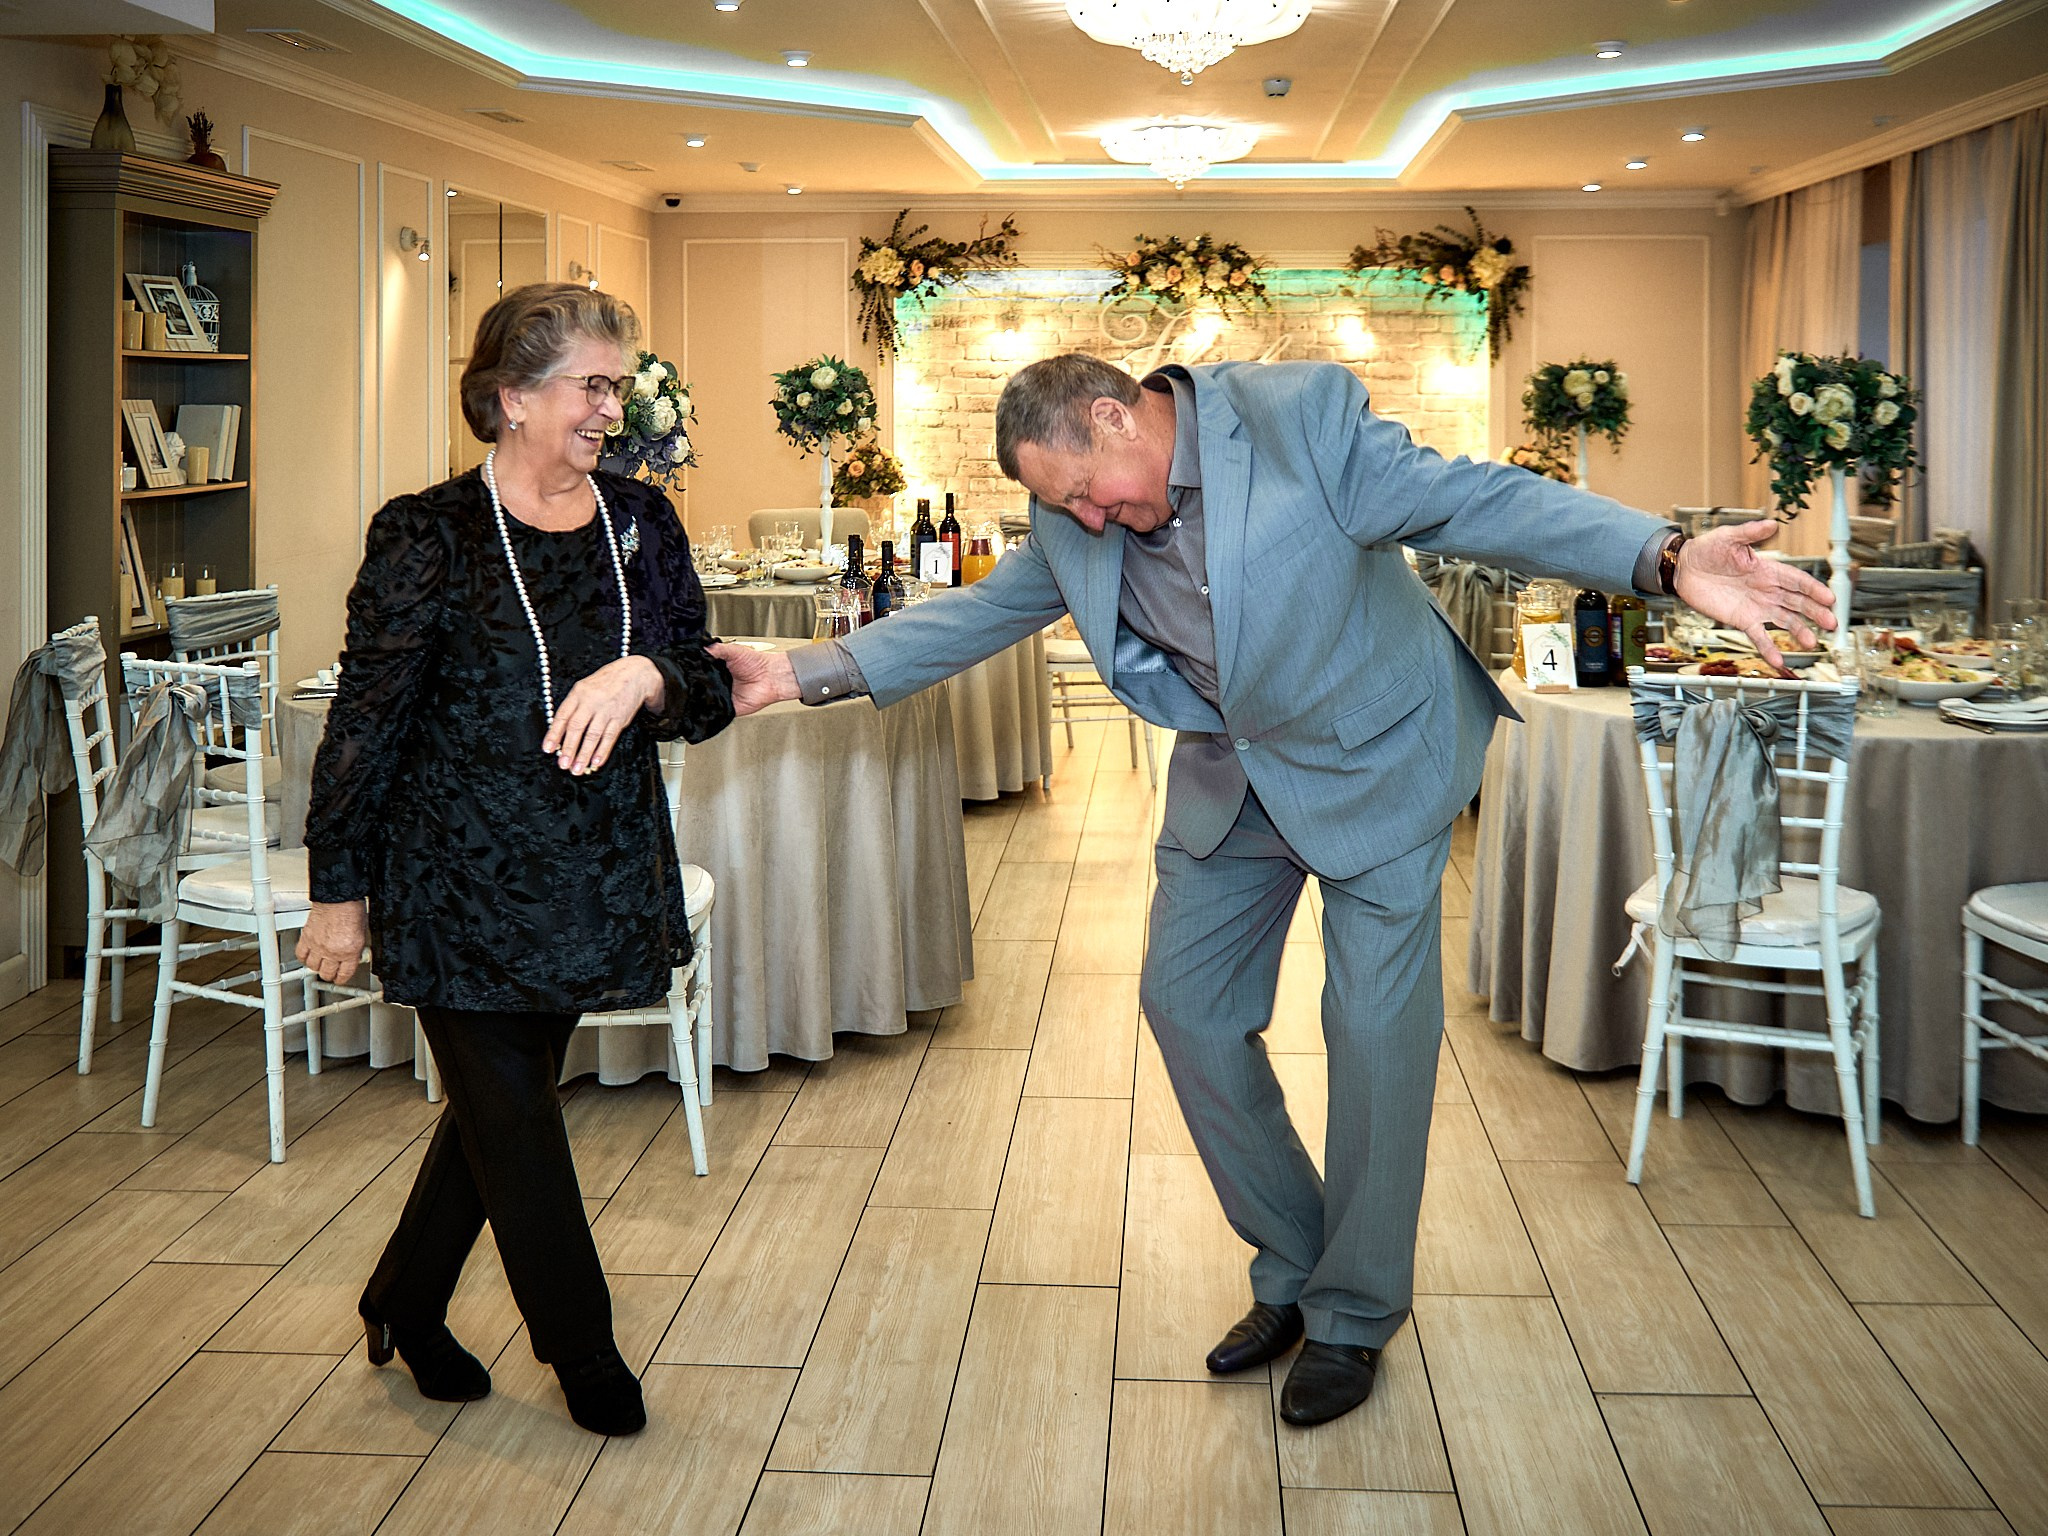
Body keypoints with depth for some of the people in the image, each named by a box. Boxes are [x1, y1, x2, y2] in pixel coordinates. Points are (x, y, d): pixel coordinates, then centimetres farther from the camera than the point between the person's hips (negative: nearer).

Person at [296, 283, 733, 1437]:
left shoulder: (641, 525, 3)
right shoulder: (429, 537, -9)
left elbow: (712, 694, 2)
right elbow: (367, 720, -6)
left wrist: (648, 676, -21)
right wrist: (341, 888, -4)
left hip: (596, 878, 5)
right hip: (461, 884, -4)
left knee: (499, 1108, 17)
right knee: (515, 1117, 6)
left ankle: (406, 1303, 39)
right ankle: (583, 1351, 25)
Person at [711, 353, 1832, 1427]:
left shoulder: (1303, 414, -24)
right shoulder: (1072, 528, -7)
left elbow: (1481, 503, -26)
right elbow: (982, 612, 5)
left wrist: (1664, 561, -39)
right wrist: (813, 672, -2)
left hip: (1373, 759, -6)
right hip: (1231, 772, 6)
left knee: (1377, 1032, -2)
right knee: (1184, 1000, 7)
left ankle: (1354, 1316, 17)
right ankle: (1290, 1271, 25)